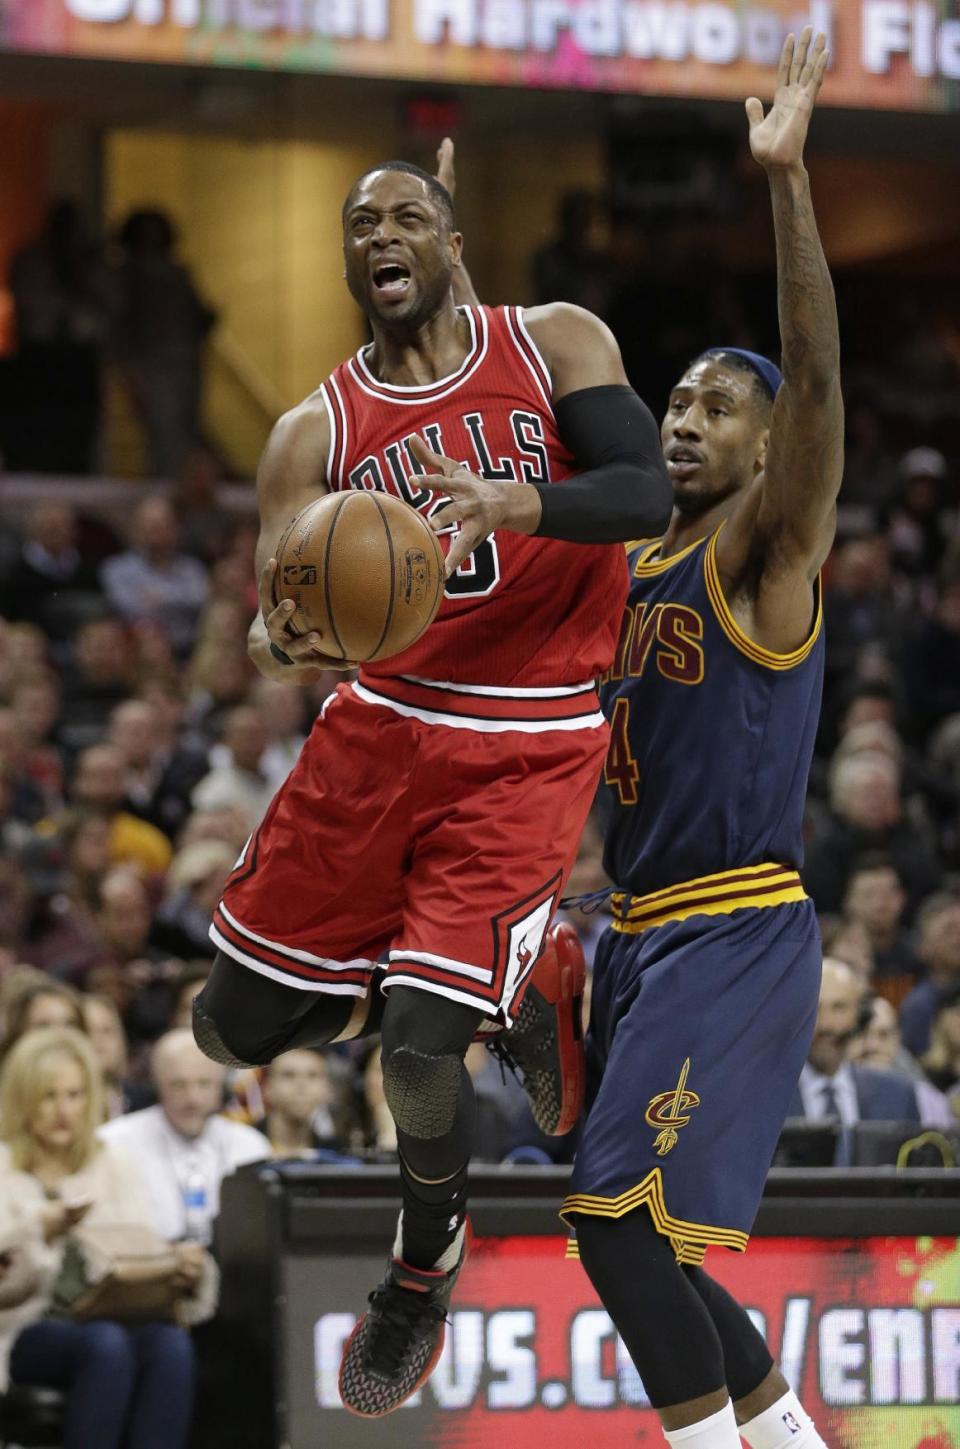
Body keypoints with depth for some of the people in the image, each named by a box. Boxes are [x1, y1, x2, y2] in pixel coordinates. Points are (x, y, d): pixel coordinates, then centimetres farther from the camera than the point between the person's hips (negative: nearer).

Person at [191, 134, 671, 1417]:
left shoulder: (556, 345, -1)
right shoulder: (317, 432, 4)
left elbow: (646, 494, -14)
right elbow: (281, 610, -4)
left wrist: (514, 501, -33)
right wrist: (282, 641, -29)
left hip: (526, 746, -4)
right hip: (383, 723, 4)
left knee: (421, 1049, -18)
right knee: (234, 1030, 6)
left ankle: (425, 1272, 12)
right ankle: (503, 990, 30)